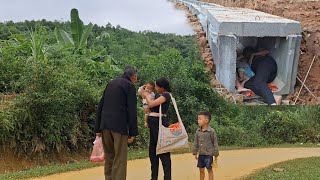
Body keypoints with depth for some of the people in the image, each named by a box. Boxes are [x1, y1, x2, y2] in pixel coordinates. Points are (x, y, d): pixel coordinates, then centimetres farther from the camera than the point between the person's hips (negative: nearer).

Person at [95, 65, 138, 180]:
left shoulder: (111, 83, 19)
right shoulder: (129, 86, -1)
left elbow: (100, 106, 17)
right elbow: (132, 110, -8)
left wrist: (98, 128, 17)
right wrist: (133, 132, -6)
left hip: (105, 125, 7)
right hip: (119, 126, -7)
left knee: (109, 157, 12)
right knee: (120, 160, -4)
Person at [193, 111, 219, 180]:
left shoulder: (211, 131, -10)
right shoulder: (198, 131, 4)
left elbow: (215, 143, -6)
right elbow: (196, 143, 12)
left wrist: (216, 154, -6)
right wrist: (195, 153, 12)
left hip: (208, 154, -5)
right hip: (201, 154, 5)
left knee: (209, 169, 2)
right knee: (201, 170, 10)